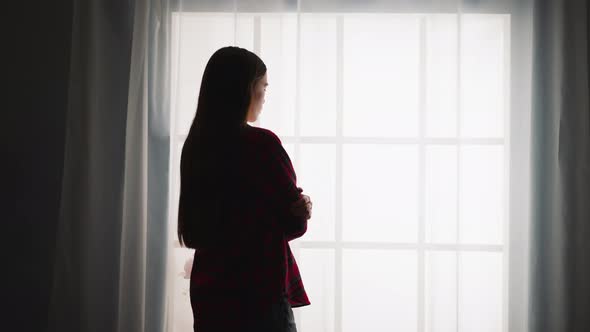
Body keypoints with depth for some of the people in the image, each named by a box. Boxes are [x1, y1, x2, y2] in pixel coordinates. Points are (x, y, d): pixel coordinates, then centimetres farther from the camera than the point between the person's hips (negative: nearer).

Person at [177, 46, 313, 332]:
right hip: (259, 291, -7)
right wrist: (301, 208, 10)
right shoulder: (262, 143, -15)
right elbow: (295, 224, -10)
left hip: (207, 291, 7)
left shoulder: (195, 145, 4)